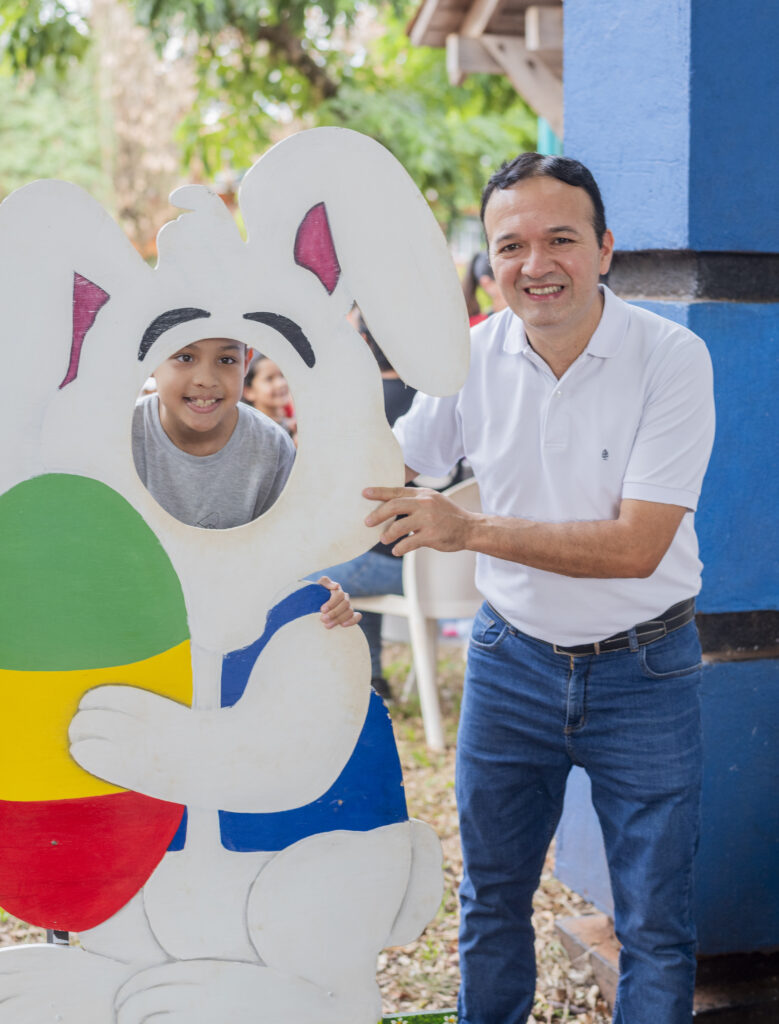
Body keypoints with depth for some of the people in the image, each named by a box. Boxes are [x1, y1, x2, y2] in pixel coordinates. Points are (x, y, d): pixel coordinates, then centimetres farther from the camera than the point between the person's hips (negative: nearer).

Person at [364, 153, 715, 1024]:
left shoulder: (671, 357, -18)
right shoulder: (471, 356, -7)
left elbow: (637, 545, -25)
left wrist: (471, 530, -30)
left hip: (642, 667, -3)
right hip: (511, 656, 3)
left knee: (655, 927, 7)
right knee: (490, 901, 18)